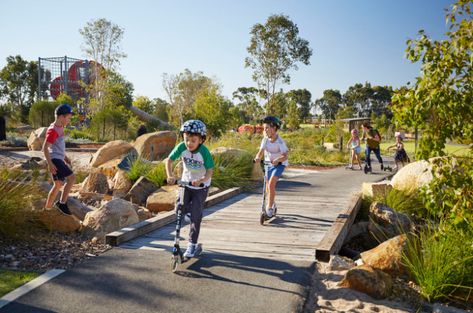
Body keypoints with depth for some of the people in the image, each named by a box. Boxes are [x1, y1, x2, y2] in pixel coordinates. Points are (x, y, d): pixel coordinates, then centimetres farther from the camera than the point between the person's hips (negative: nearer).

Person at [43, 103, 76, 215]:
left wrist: (65, 157, 24)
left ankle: (47, 208, 23)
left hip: (59, 159, 10)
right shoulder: (52, 130, -15)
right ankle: (62, 203, -9)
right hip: (55, 159, -10)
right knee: (72, 178, -16)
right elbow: (45, 148, -18)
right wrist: (50, 163, -22)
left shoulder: (60, 128, 14)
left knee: (58, 184, 14)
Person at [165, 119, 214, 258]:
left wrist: (201, 180, -42)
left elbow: (210, 171, -23)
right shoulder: (181, 147, -19)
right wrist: (170, 175, -30)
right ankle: (194, 218, 25)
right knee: (179, 209, -10)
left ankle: (192, 244, 9)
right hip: (186, 183, 3)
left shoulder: (204, 152, -26)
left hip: (201, 186, -3)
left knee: (196, 215, -5)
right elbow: (169, 160, -14)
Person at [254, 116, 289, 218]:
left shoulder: (280, 141, -23)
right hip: (269, 163, 5)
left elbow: (285, 156, -28)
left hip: (279, 164, -5)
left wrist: (277, 160, -47)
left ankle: (269, 208, -12)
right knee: (268, 187, 11)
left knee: (271, 184, -22)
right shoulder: (265, 139, -11)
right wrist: (257, 158, -42)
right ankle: (272, 204, 37)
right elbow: (261, 151, -20)